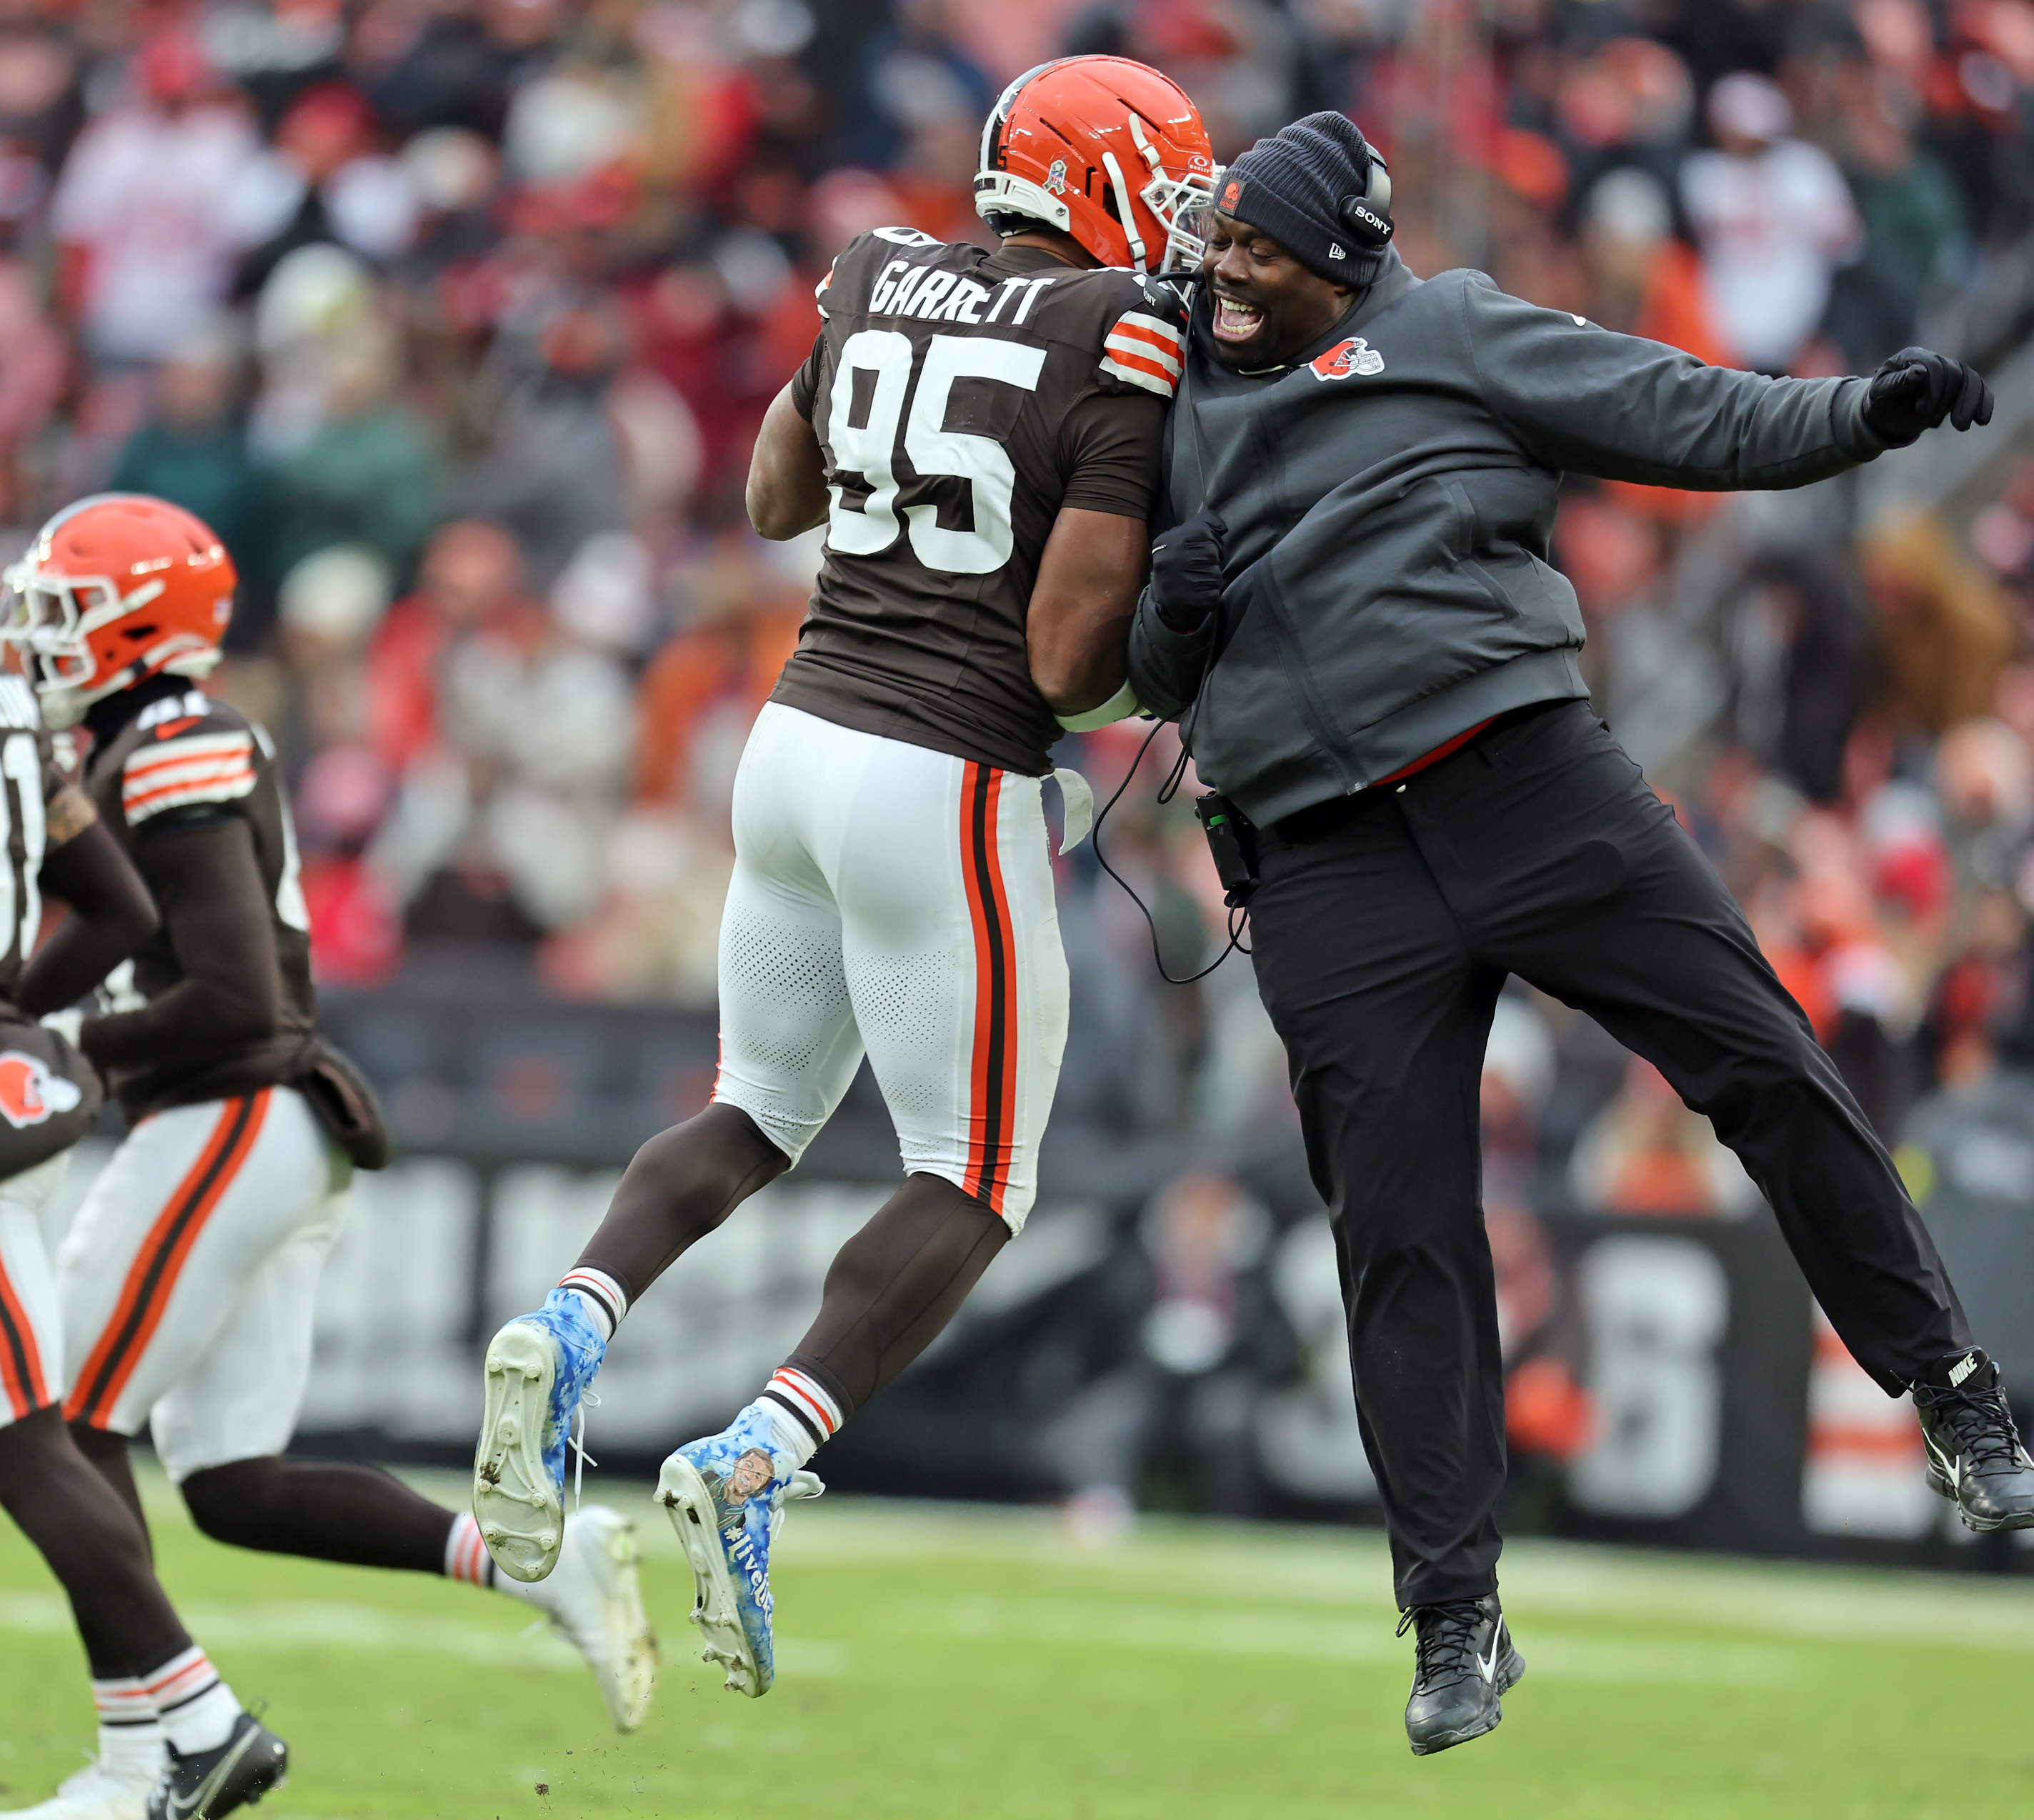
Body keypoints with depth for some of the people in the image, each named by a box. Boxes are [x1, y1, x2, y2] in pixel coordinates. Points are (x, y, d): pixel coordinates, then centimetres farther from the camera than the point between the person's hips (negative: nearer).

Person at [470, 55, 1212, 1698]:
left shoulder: (882, 281, 7)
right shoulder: (1128, 350, -12)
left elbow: (776, 502, 24)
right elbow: (1067, 669, -16)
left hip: (804, 742, 6)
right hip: (951, 788, -6)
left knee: (761, 1115, 24)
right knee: (972, 1188, 6)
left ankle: (571, 1329, -3)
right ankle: (756, 1459, -14)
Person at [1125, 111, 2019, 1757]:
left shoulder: (1450, 338, 6)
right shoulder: (1175, 417, 17)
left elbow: (1672, 411, -1)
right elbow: (1149, 680, 23)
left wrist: (1858, 416, -14)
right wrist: (1171, 618, 0)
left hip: (1532, 785, -2)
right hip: (1332, 869, 2)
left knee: (1768, 1070, -5)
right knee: (1403, 1238, 1)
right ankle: (1455, 1619, 7)